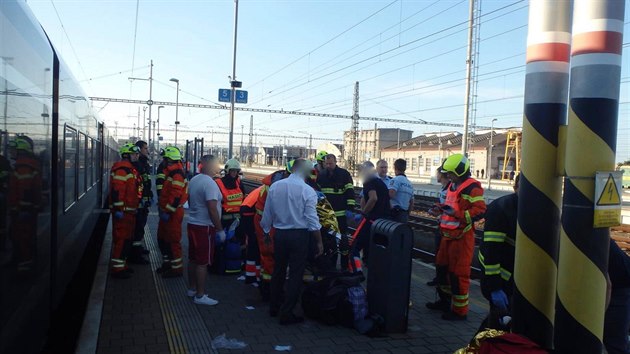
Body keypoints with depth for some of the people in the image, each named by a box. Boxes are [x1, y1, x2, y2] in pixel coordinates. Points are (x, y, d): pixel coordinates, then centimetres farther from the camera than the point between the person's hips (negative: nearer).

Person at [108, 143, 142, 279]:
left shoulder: (130, 169, 18)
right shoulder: (122, 169, -15)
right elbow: (117, 190, -23)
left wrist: (138, 203, 26)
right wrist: (118, 209, -24)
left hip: (130, 210, 11)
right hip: (122, 211, -11)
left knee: (127, 238, 17)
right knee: (122, 239, -7)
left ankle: (122, 265, 28)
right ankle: (118, 269, -1)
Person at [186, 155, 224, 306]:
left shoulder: (193, 180, 8)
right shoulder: (210, 183, -20)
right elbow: (212, 210, -24)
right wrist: (220, 230, -17)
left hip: (192, 224, 9)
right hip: (205, 227, -9)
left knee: (193, 259, 17)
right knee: (202, 263, -2)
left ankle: (192, 289, 29)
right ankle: (200, 295, 4)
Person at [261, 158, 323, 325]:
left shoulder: (275, 186, 0)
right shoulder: (307, 191, -12)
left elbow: (267, 214, 6)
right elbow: (312, 220, -13)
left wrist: (266, 231, 21)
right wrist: (319, 242, -3)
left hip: (279, 234, 5)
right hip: (299, 235, -5)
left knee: (278, 271, 19)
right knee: (295, 275, 4)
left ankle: (274, 308, 31)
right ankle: (286, 314, 7)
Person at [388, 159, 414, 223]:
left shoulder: (396, 180, -7)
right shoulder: (410, 184, 19)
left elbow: (391, 194, -25)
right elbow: (412, 203, 23)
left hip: (395, 213, -7)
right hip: (405, 215, 8)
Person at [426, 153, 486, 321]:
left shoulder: (472, 187, -15)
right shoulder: (453, 185, 15)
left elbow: (480, 211, -24)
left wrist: (455, 213, -28)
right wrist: (443, 208, 11)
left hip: (462, 236, -10)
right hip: (449, 234, 10)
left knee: (458, 273, -4)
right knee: (442, 267, 18)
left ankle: (460, 310, 7)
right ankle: (445, 300, 34)